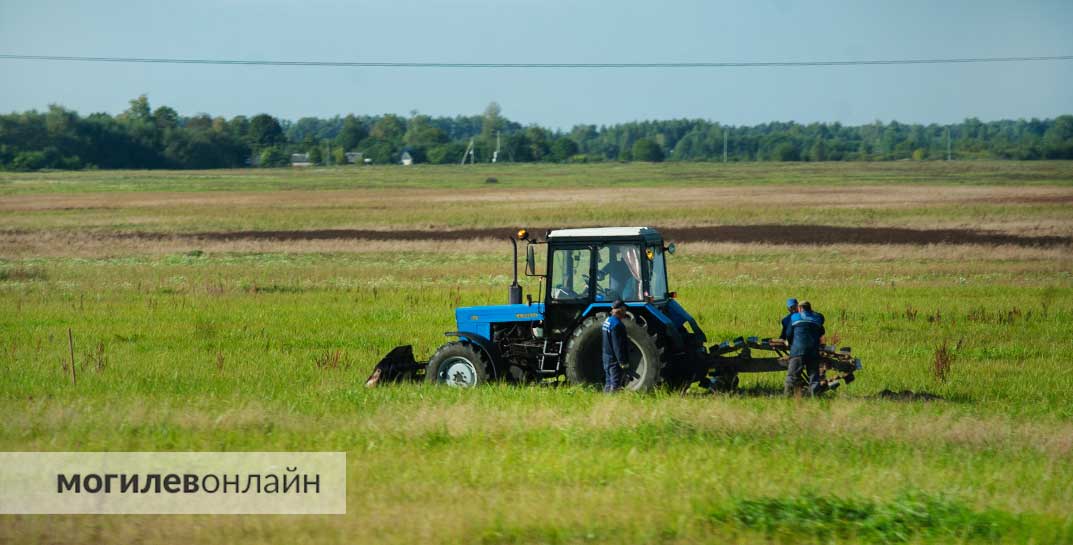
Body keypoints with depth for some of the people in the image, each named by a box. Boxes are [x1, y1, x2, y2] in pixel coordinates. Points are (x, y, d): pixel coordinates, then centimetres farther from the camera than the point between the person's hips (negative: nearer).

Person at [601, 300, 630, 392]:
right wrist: (623, 361, -20)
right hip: (614, 359, -10)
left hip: (607, 357, 10)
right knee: (615, 384, -6)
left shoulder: (607, 321, 11)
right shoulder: (616, 324, -20)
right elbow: (618, 345, -22)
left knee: (608, 384, 17)